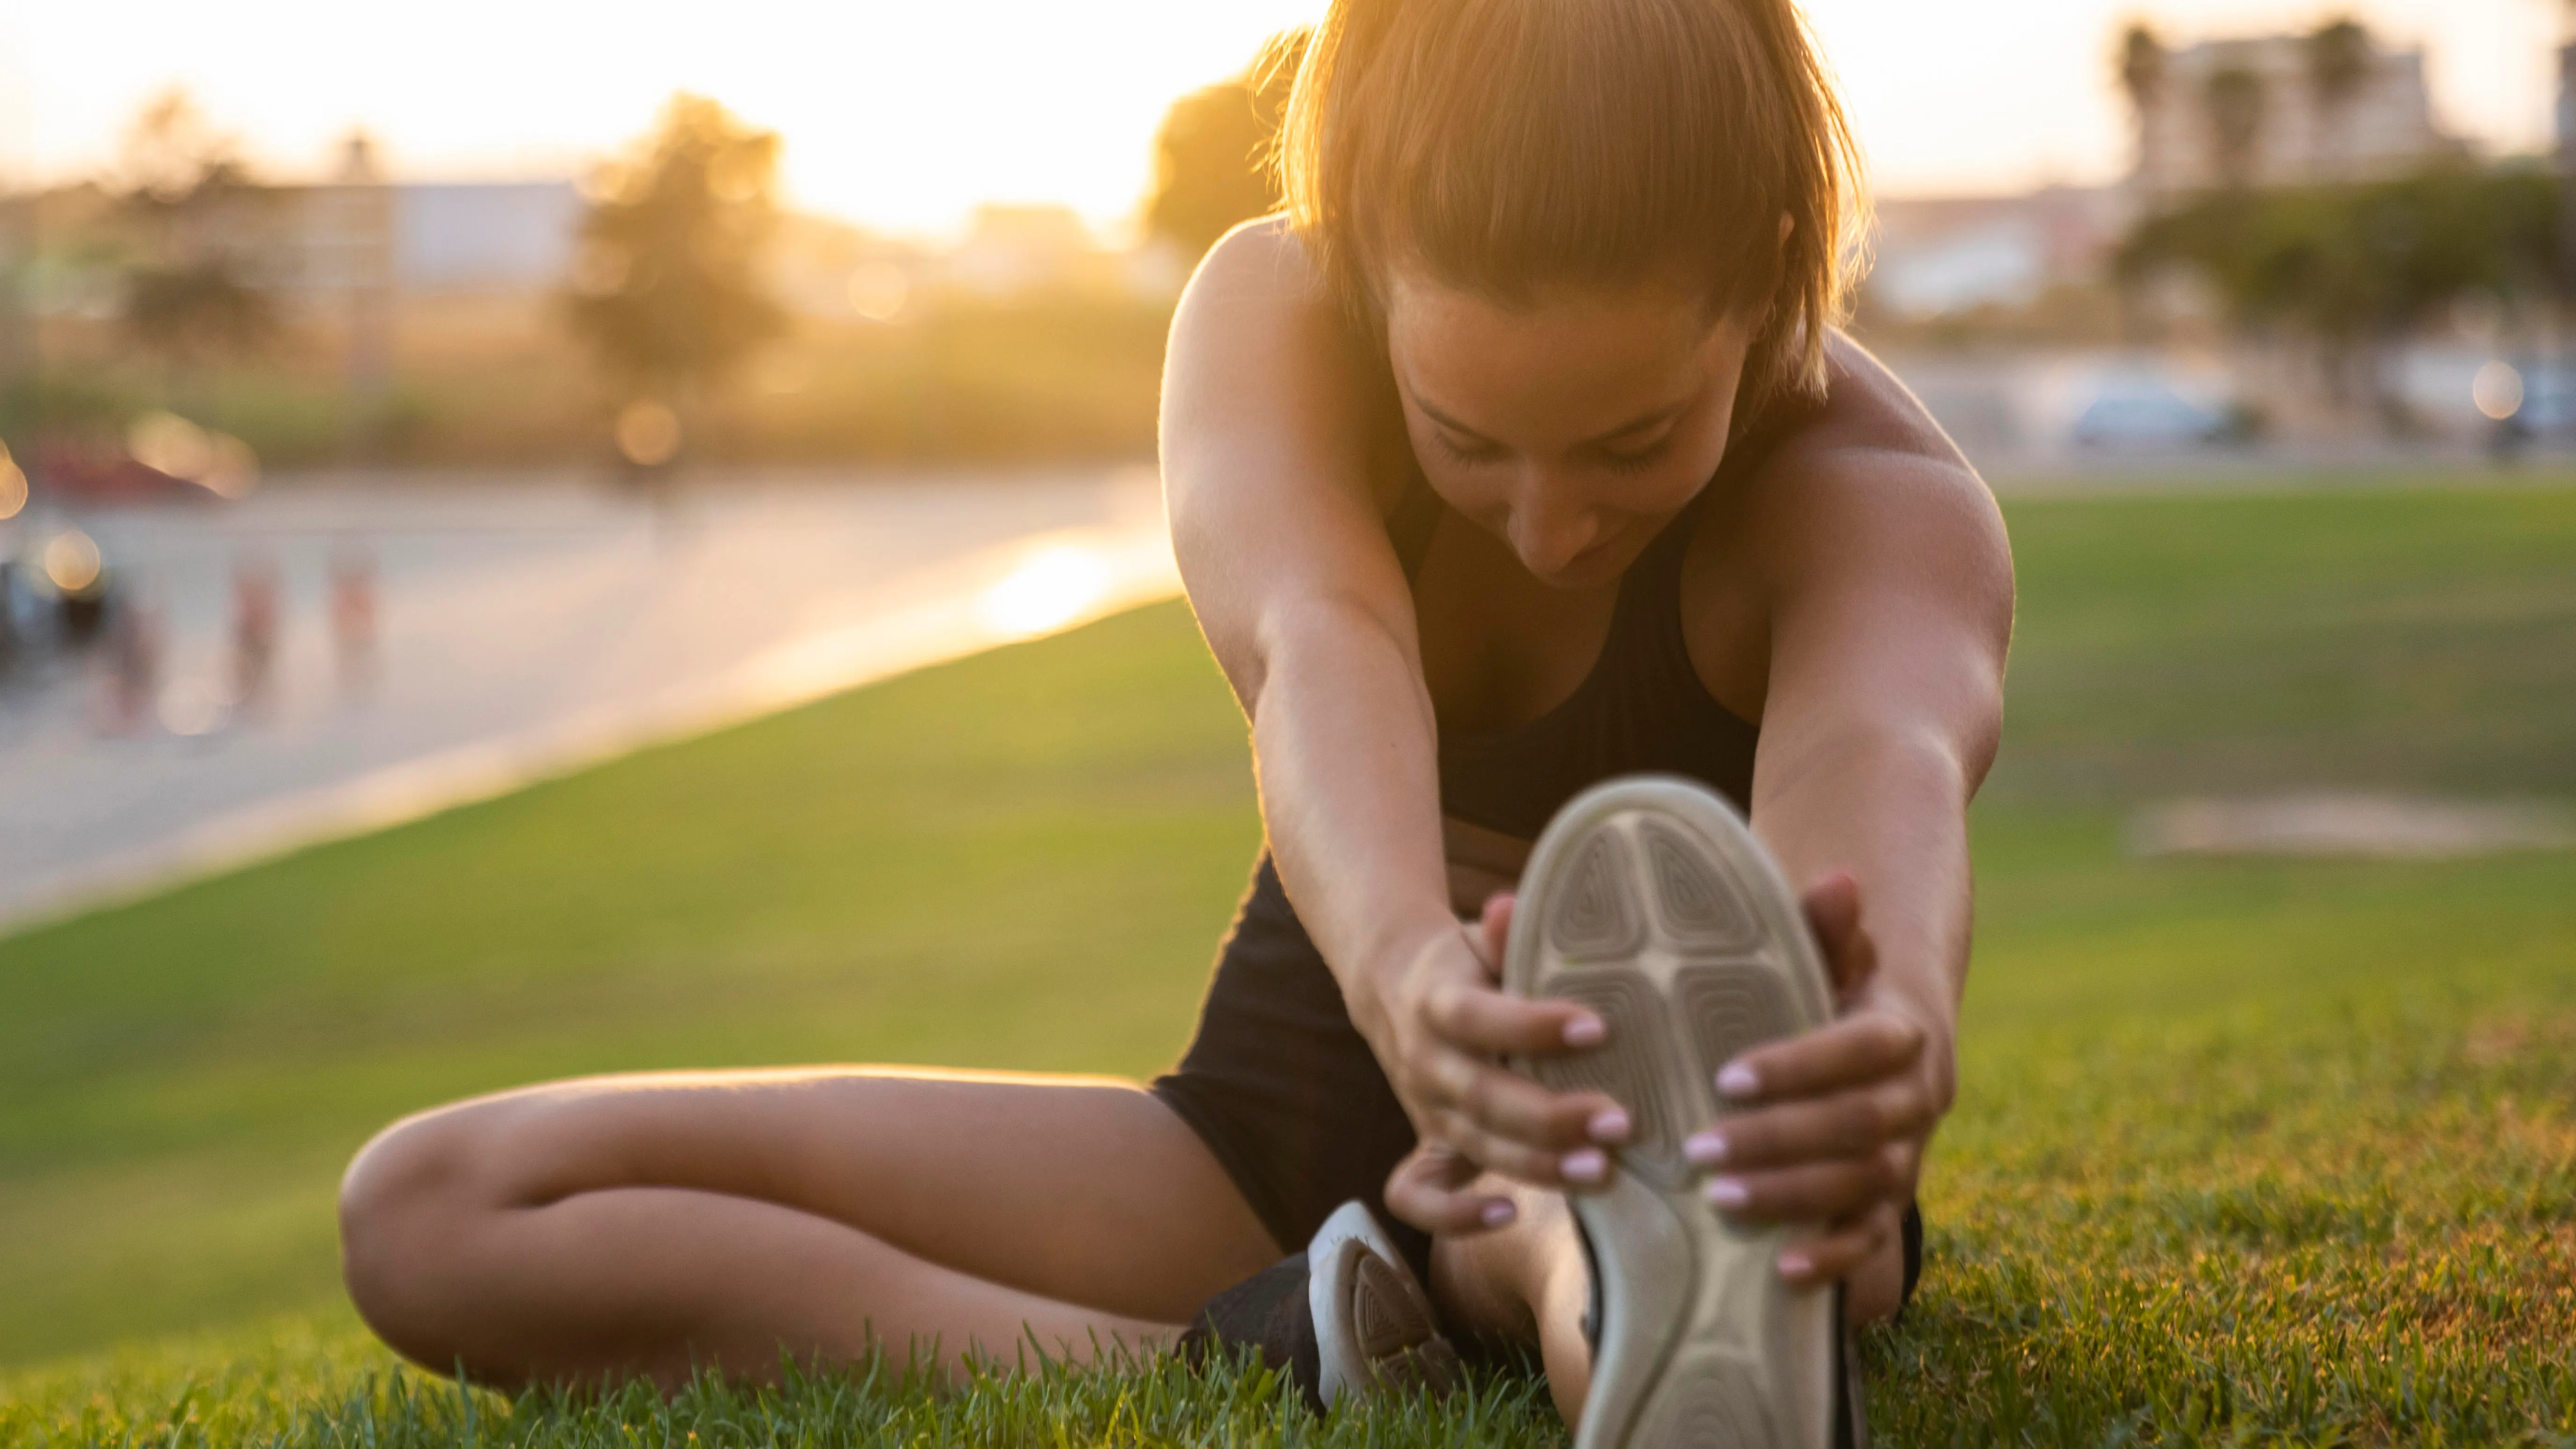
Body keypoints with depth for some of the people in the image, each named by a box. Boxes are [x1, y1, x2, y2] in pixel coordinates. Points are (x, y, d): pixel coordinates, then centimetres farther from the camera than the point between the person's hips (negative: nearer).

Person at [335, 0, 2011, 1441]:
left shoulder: (1887, 506, -20)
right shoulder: (1275, 314, -15)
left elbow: (1882, 759, -45)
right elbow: (1318, 652, -38)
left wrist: (1896, 1026, -71)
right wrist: (1402, 963, -62)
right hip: (1288, 1132, 3)